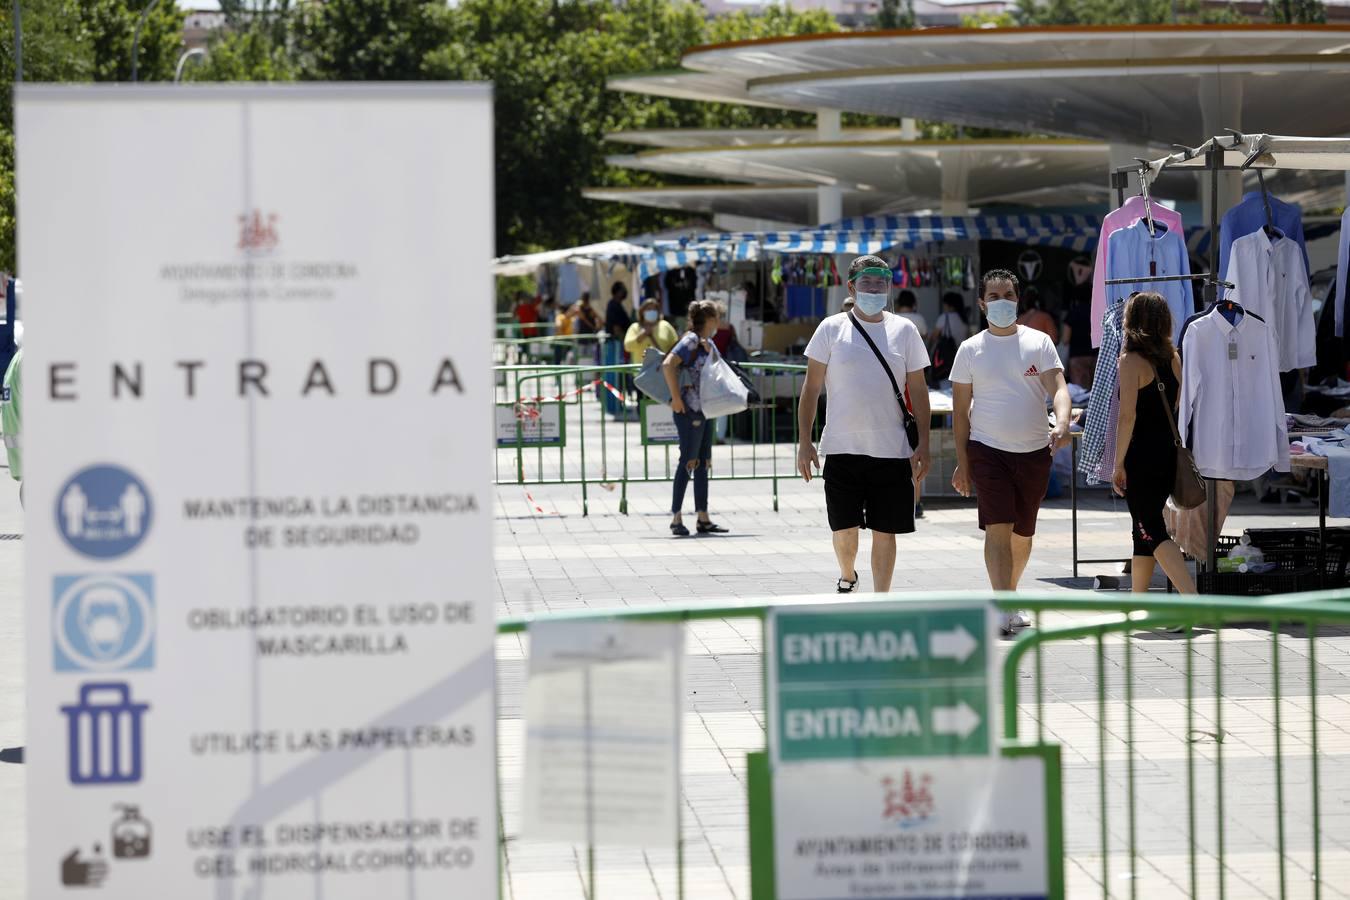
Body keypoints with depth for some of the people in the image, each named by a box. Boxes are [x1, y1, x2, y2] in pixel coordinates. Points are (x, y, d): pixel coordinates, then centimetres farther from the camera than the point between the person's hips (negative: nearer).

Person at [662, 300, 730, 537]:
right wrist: (676, 397, -23)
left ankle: (703, 519, 13)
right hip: (688, 410, -9)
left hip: (705, 409, 9)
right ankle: (676, 518, -5)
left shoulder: (709, 344, 15)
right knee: (688, 461, -8)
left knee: (703, 463, 9)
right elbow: (668, 365, -23)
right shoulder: (691, 340, -12)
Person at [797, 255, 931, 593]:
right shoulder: (832, 329, 2)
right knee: (844, 528, 4)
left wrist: (923, 444, 3)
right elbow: (811, 388, 4)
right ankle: (847, 577, 34)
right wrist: (804, 441, -2)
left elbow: (918, 390, 10)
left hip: (892, 451, 1)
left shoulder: (904, 330, 6)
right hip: (842, 449, -1)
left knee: (885, 532, 1)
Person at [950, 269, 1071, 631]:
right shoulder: (971, 349, 2)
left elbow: (1058, 387, -8)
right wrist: (961, 462, 0)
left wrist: (1062, 424, -29)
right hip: (987, 450, -2)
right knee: (998, 528, -15)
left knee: (1023, 533, 11)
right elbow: (960, 410, 5)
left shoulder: (1039, 342, 3)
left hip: (1034, 451, 2)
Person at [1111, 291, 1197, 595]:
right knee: (1145, 529, 17)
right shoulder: (1173, 358, 7)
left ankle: (1193, 602, -20)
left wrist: (1119, 463, -11)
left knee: (1152, 531, -6)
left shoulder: (1131, 361, -12)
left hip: (1141, 455, -7)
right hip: (1169, 454, 7)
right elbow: (1177, 409, 13)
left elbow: (1128, 416, -16)